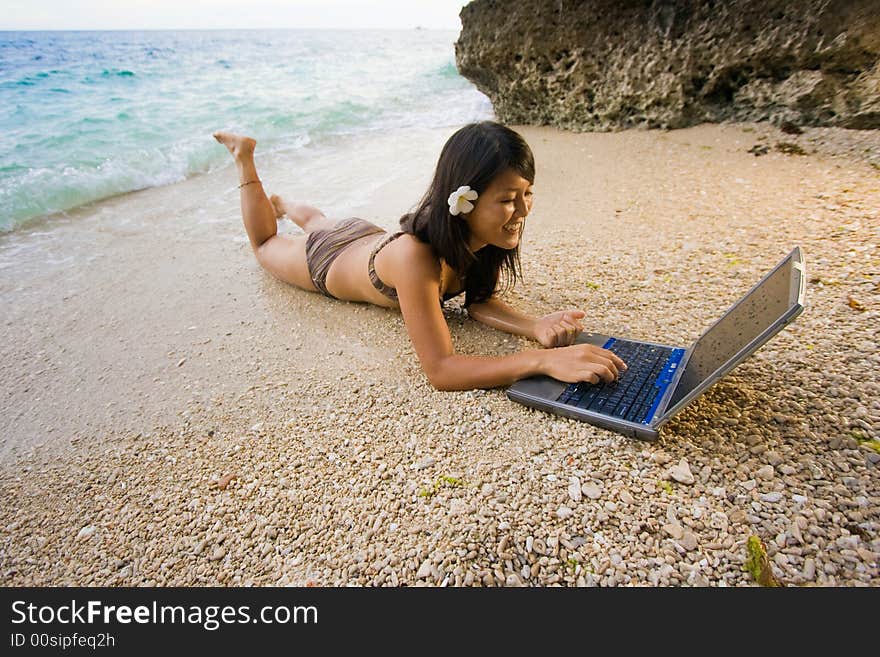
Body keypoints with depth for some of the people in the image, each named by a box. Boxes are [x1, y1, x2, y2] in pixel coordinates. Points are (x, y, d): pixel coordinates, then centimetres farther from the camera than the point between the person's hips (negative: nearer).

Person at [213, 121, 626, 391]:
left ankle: (283, 203, 66)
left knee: (322, 223, 39)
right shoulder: (416, 256, -50)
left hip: (368, 236, 5)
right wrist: (543, 361, -59)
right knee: (265, 245, 29)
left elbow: (480, 301, -20)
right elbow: (438, 369, -51)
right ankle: (244, 158, 42)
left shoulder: (481, 234, -31)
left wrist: (536, 328, -39)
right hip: (325, 260, -4)